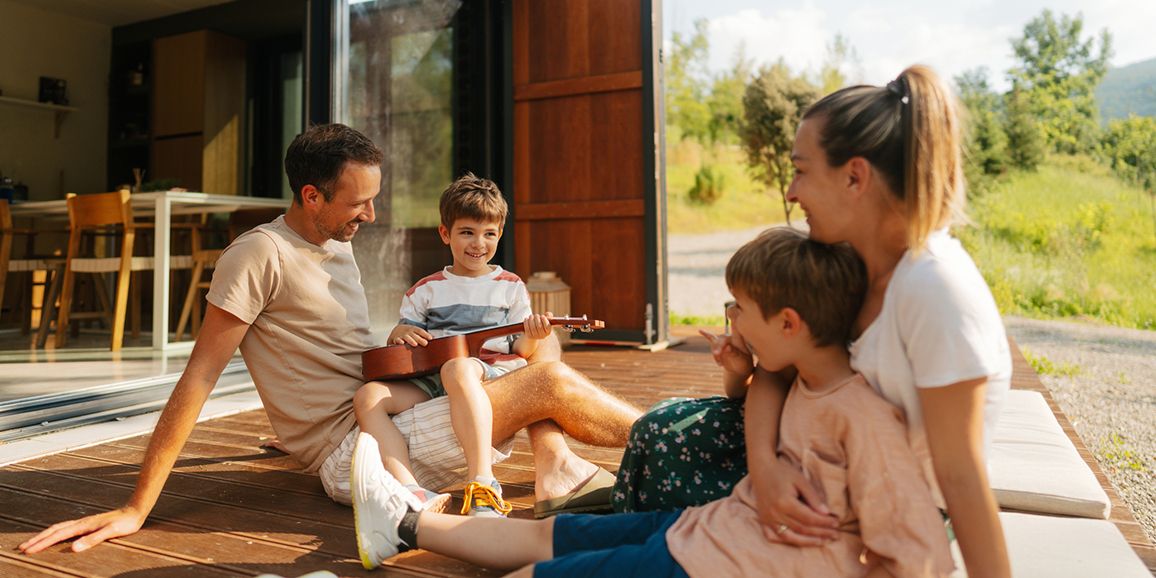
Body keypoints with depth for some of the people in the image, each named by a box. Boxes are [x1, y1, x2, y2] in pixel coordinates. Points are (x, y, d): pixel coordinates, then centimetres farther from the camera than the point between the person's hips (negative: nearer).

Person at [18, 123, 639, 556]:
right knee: (551, 384, -16)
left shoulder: (339, 248, 14)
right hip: (350, 451, -9)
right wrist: (136, 509, -14)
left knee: (537, 349, 8)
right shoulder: (260, 255, -12)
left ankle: (555, 469, -9)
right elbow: (197, 378, -13)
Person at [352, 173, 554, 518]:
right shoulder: (426, 290, 20)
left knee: (457, 368, -39)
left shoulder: (510, 287, 15)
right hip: (428, 382, 4)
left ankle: (481, 482, -47)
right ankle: (412, 492, -38)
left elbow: (520, 350, 12)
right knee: (368, 396, -22)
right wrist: (400, 334, -3)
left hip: (489, 373, -3)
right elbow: (397, 341, 21)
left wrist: (532, 337, -12)